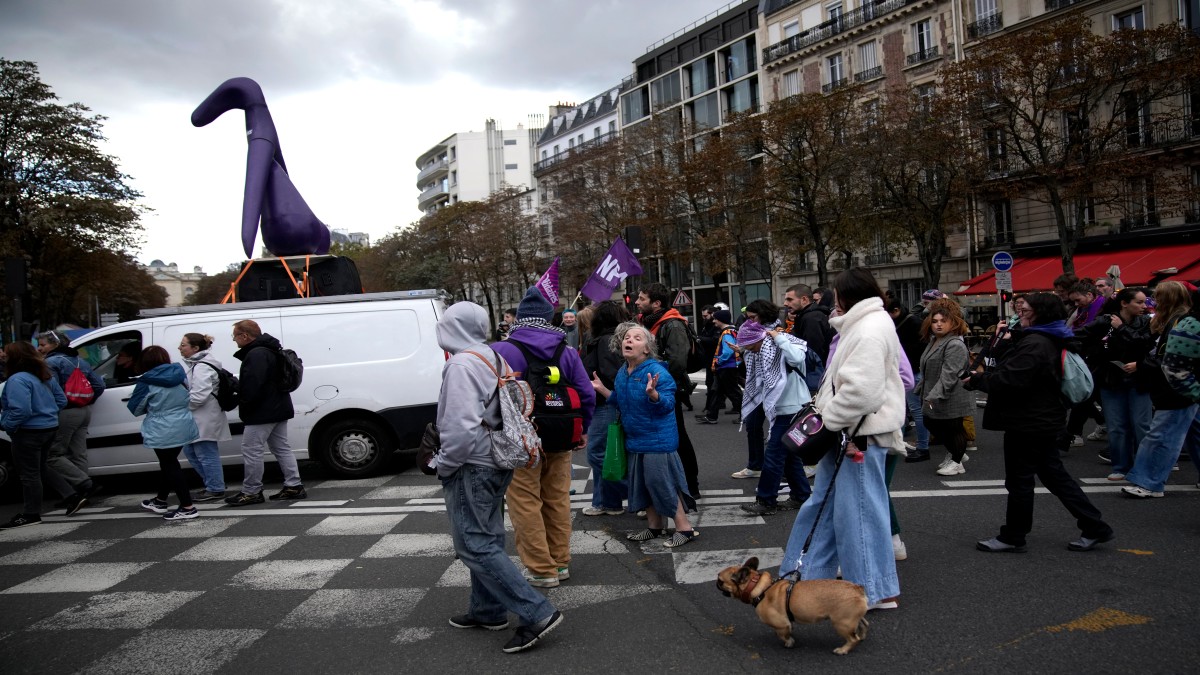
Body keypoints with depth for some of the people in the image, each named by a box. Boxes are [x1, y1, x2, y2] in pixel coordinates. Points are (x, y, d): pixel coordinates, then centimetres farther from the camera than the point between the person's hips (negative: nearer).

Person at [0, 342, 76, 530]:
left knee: (29, 473, 3)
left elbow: (21, 410, -28)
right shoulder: (47, 376, 8)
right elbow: (61, 401, 13)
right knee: (40, 468, 22)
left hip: (29, 432, -9)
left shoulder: (18, 380, -20)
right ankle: (73, 496, 17)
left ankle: (31, 514, 13)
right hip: (49, 428, 9)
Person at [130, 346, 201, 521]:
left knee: (170, 466, 0)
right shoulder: (179, 374, 4)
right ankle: (160, 500, 35)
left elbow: (135, 409, -2)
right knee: (168, 463, 21)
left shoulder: (147, 382, -13)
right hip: (183, 427, 7)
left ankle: (187, 507, -3)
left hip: (162, 432, -7)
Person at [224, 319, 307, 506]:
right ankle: (294, 487, 15)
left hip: (262, 413, -11)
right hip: (277, 409, 11)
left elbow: (252, 385, -27)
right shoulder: (268, 351, 16)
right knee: (281, 448, 13)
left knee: (251, 450, -3)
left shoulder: (256, 355, -19)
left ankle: (251, 492, 4)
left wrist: (243, 403, -14)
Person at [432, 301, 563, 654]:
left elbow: (462, 427, -29)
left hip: (471, 466, -10)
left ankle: (537, 613, -8)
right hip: (495, 463, 10)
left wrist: (444, 464, -13)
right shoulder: (493, 358, 9)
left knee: (474, 545, -5)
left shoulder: (461, 365, -20)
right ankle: (487, 610, 30)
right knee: (485, 539, 19)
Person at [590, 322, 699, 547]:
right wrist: (602, 389, 10)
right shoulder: (622, 373, 6)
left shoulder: (657, 371, -19)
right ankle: (654, 526, 30)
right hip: (634, 439, 9)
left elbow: (668, 405, -24)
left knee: (662, 482, -6)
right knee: (641, 483, 15)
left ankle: (684, 528, 7)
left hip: (658, 440, -8)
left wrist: (653, 393, -41)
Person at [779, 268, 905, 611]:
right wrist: (827, 414, 14)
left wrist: (830, 419, -17)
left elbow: (860, 390, -28)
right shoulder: (863, 324, 15)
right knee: (824, 502, 18)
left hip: (862, 433, -11)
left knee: (860, 509, 0)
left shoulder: (870, 330, -19)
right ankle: (809, 572, 30)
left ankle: (877, 591, 13)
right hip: (849, 430, 11)